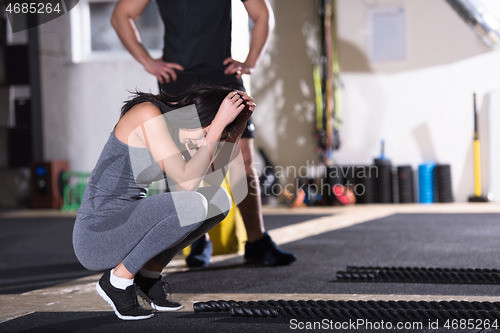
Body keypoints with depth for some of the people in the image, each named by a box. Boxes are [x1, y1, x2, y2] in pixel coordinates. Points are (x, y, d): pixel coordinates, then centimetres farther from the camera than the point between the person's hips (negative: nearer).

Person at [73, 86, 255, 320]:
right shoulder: (148, 115, -20)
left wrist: (241, 118, -1)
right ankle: (118, 279, -10)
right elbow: (187, 182, -26)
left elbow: (220, 164, 10)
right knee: (193, 205, -30)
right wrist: (220, 123, -24)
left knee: (219, 199, 2)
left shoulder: (170, 119, 7)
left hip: (127, 228, 9)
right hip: (97, 238, -9)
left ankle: (150, 272, 10)